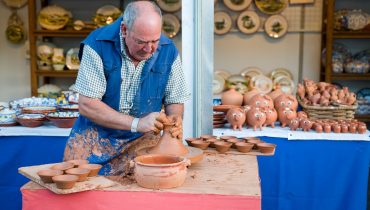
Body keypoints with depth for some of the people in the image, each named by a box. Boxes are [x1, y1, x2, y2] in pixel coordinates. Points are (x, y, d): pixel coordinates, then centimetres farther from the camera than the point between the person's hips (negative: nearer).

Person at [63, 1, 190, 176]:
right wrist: (137, 123, -27)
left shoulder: (168, 51, -8)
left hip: (142, 141, 2)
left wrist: (175, 120, -21)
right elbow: (86, 105, -19)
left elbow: (174, 101, 3)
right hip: (96, 136, -1)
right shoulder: (98, 45, -18)